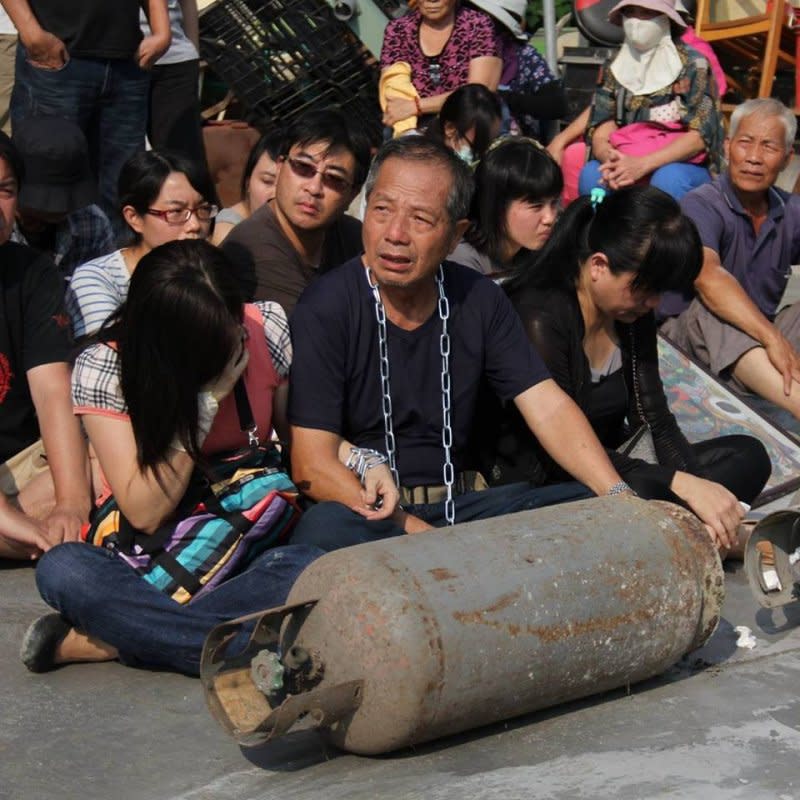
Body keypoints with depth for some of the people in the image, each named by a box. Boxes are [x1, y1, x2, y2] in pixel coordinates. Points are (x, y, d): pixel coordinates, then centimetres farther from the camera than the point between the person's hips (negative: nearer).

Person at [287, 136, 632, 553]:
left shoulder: (480, 301, 4)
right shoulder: (325, 309, -11)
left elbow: (549, 409, -2)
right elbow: (312, 465, -16)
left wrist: (621, 498, -18)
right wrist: (415, 532, -26)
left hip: (462, 503, 4)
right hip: (367, 514, -4)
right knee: (324, 529, -38)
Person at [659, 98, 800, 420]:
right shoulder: (701, 206, -12)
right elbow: (708, 278, -32)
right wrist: (772, 338, -44)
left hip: (760, 340, 5)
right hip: (689, 332, -5)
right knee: (712, 311, -34)